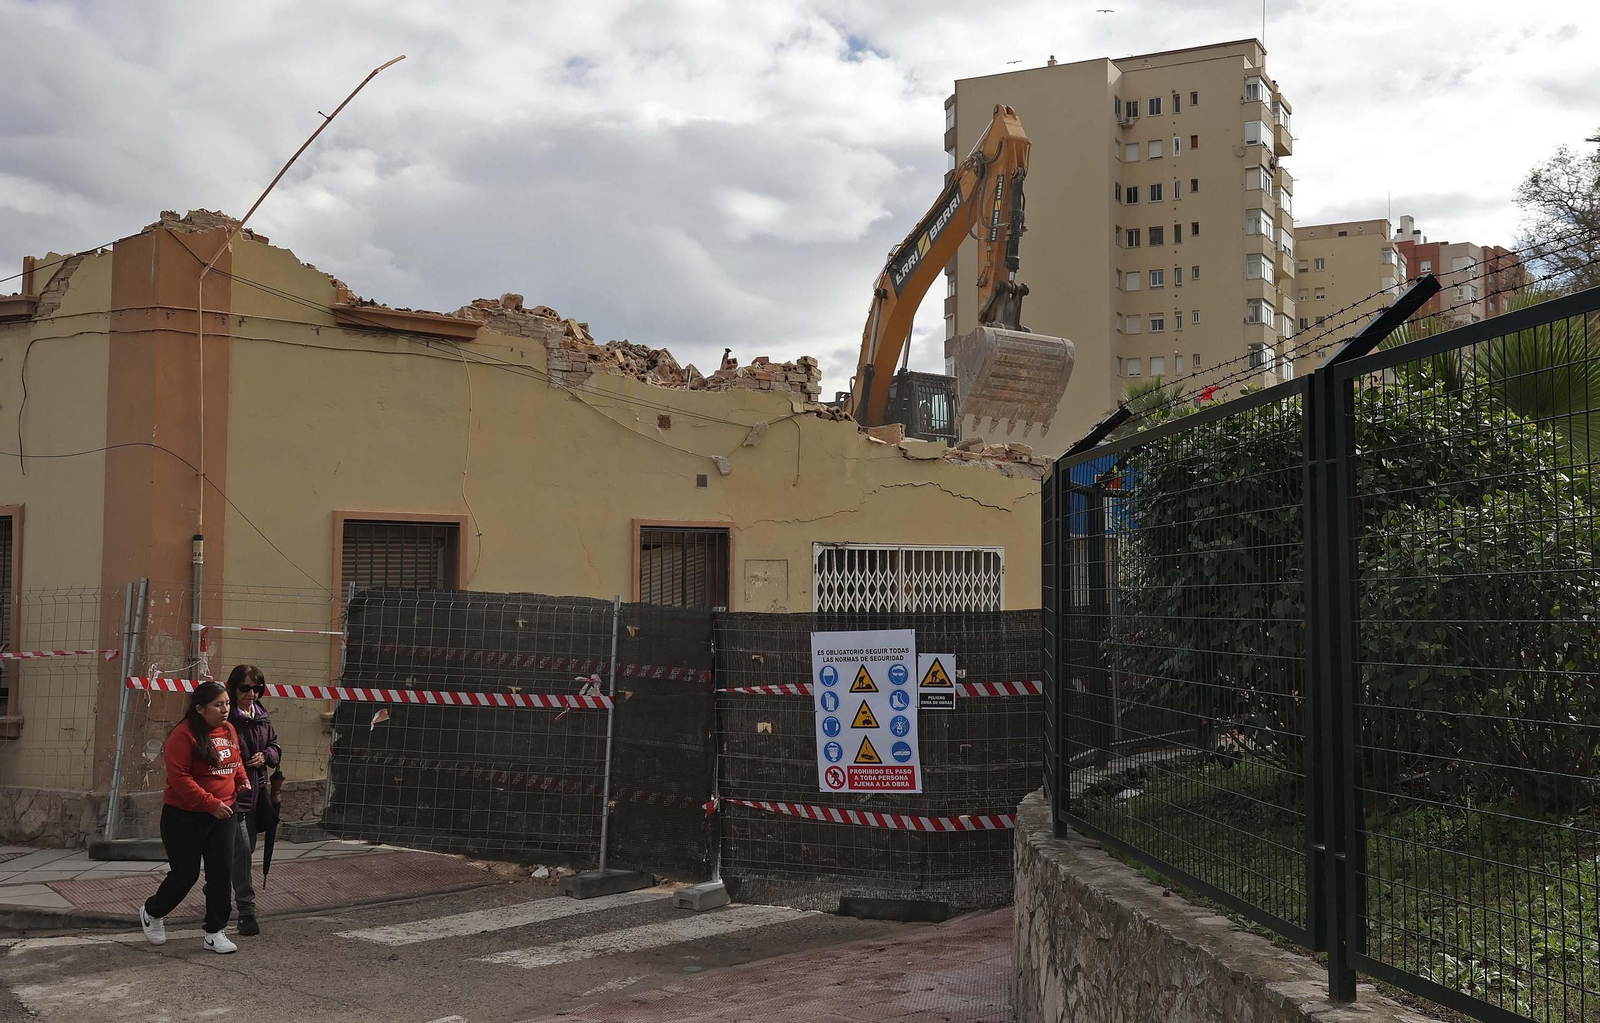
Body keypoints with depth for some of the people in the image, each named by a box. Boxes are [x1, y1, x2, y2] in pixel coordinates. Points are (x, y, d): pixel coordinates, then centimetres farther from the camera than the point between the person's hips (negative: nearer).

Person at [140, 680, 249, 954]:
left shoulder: (229, 730, 5)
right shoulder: (184, 735, -18)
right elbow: (179, 777, -22)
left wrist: (243, 782, 4)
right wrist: (210, 803, -26)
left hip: (221, 815, 6)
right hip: (185, 817, -6)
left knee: (222, 874, 3)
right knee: (186, 873, 4)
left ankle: (214, 933, 14)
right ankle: (151, 912, 33)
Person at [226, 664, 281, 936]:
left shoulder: (262, 717, 9)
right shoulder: (226, 718, -15)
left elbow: (275, 746, 19)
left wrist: (266, 756, -3)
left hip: (255, 791, 8)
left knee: (247, 849, 19)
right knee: (241, 850, -11)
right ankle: (246, 911, -5)